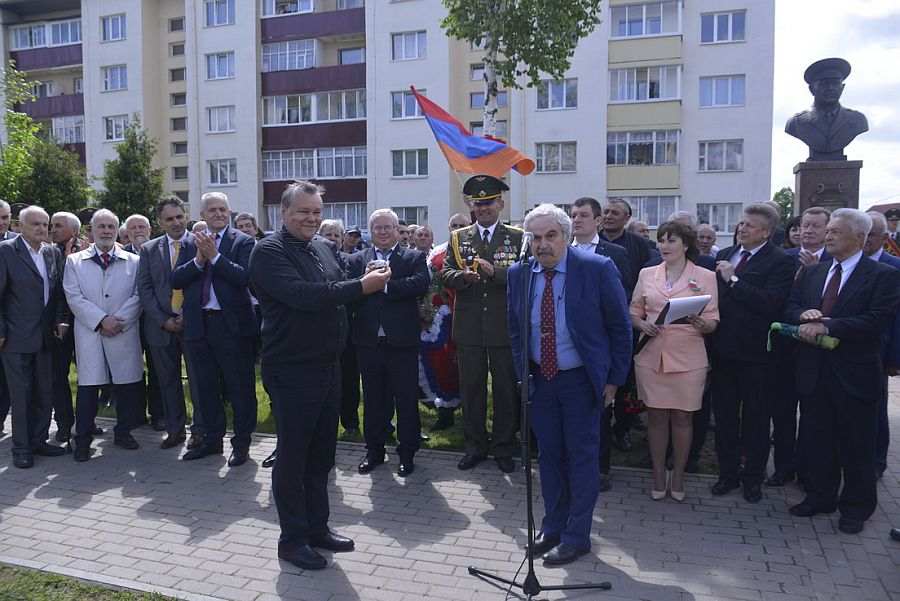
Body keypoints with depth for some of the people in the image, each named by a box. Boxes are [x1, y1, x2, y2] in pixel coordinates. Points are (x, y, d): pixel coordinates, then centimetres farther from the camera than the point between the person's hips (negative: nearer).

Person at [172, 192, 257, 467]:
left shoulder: (244, 242, -3)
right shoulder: (190, 244, 10)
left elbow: (245, 277, -17)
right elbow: (176, 280, 0)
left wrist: (214, 256, -19)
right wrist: (199, 260, -14)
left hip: (233, 324, -5)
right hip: (198, 324, 5)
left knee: (240, 388, 3)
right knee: (206, 387, 16)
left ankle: (241, 442, 17)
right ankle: (212, 439, 31)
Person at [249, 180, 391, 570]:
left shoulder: (325, 247, 11)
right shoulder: (269, 251, -12)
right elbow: (302, 295, -26)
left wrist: (368, 282, 0)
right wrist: (361, 287, -27)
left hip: (328, 366, 7)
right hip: (292, 372, -7)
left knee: (322, 454, 16)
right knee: (292, 455, 5)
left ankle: (317, 527, 31)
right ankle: (292, 539, 19)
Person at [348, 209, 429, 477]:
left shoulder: (414, 257, 3)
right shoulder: (356, 260, 9)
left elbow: (421, 284, -16)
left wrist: (383, 284, -17)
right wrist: (365, 280, -22)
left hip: (402, 341, -2)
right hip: (368, 341, 3)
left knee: (407, 399, 6)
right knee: (373, 399, 14)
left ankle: (407, 452, 20)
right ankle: (374, 450, 28)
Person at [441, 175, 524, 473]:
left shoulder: (517, 237, 2)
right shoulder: (458, 238, 9)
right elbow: (446, 274, 1)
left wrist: (494, 271, -23)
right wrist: (463, 276, -19)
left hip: (505, 327, -2)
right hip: (469, 327, 2)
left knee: (506, 389, 8)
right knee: (471, 387, 11)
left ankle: (504, 448, 23)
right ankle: (475, 445, 25)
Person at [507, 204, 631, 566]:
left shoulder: (597, 269, -15)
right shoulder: (519, 274, -3)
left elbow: (620, 327, -7)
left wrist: (615, 379, -6)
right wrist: (522, 374, 8)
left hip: (582, 379, -4)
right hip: (540, 379, 4)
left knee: (582, 457, 5)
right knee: (549, 455, 15)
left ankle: (576, 537, 20)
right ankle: (552, 527, 32)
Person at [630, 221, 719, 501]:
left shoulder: (706, 276, 2)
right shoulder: (647, 274, 8)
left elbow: (712, 322, 1)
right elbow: (634, 313, 12)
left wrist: (702, 324, -21)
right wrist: (643, 325, -10)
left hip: (688, 359, -1)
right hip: (651, 356, 2)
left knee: (682, 417, 7)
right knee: (656, 416, 7)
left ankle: (678, 476, 23)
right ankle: (658, 476, 21)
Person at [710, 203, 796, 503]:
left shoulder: (780, 262, -10)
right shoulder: (724, 255, 9)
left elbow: (770, 303, -22)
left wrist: (733, 280, -19)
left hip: (755, 354, -5)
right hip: (723, 349, 5)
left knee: (755, 419, 10)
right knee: (724, 416, 14)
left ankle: (753, 477, 25)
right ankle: (728, 473, 28)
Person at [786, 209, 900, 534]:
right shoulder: (811, 273, 10)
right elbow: (790, 307, 7)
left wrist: (826, 326, -22)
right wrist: (805, 316, -16)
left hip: (854, 375, -5)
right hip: (814, 372, 5)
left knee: (856, 445, 8)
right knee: (818, 440, 15)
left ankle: (856, 507, 24)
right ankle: (820, 496, 30)